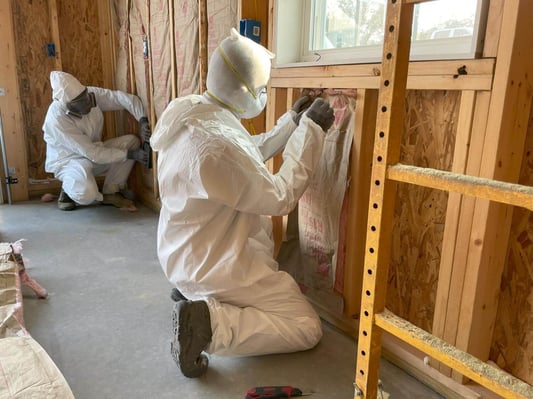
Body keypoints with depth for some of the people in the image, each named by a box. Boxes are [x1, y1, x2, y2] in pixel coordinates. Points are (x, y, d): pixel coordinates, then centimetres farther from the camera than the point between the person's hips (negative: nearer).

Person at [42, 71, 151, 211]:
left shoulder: (91, 94, -17)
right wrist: (131, 154, -31)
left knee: (131, 141, -16)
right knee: (86, 194, -38)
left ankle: (111, 193, -4)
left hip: (94, 152, 7)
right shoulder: (56, 119, -31)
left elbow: (128, 99, -15)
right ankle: (69, 189, 3)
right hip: (68, 161, -6)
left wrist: (143, 121, -34)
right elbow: (93, 154, -31)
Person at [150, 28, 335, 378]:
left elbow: (250, 157, 12)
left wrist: (293, 121, 7)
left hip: (192, 252, 10)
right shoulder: (214, 145, -33)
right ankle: (206, 321, -10)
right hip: (214, 263, -10)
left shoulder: (197, 112, -2)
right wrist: (311, 131, -16)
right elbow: (280, 198, -22)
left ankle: (193, 287, 20)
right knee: (307, 328, 0)